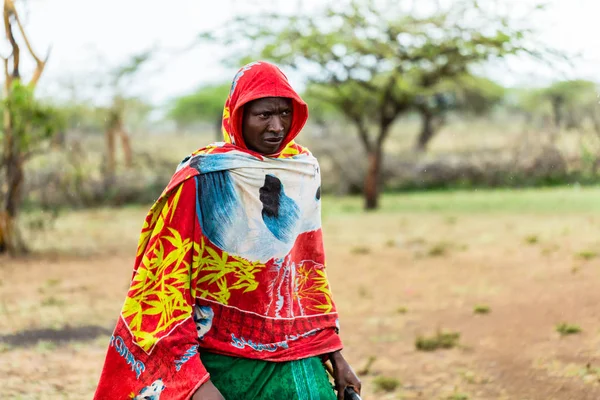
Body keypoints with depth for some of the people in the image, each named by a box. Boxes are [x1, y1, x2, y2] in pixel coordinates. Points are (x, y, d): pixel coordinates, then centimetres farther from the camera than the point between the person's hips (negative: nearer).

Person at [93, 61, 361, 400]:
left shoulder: (304, 171, 4)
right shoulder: (202, 179, -12)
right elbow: (166, 281, -13)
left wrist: (335, 355, 12)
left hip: (298, 366, 4)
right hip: (224, 369, -4)